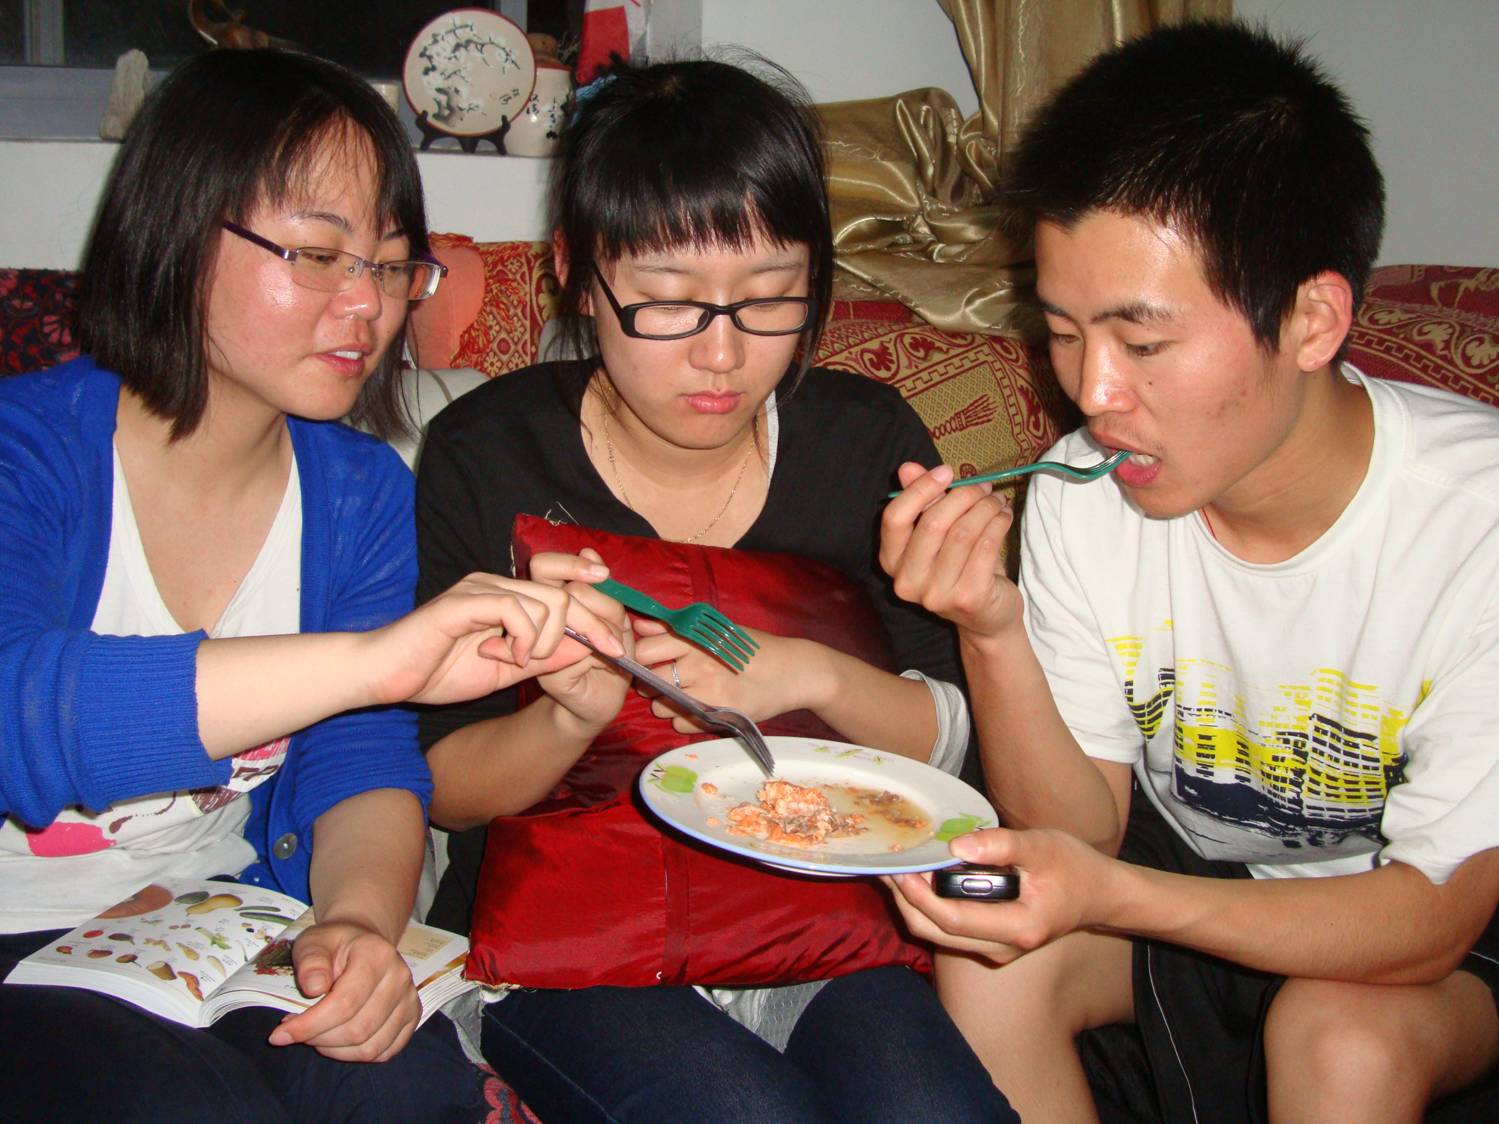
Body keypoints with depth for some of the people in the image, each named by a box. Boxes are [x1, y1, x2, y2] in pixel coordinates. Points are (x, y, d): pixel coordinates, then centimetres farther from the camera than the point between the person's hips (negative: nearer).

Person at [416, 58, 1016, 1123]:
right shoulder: (486, 455, -6)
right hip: (561, 932, -1)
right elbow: (441, 786, -2)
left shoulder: (867, 439, -1)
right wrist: (570, 717, -23)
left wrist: (815, 676, -18)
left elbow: (951, 736, 2)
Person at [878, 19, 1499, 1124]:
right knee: (989, 959, -22)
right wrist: (992, 632, -30)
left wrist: (1110, 893, -40)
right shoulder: (1084, 492, -17)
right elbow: (1085, 826, -10)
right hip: (1178, 859, 3)